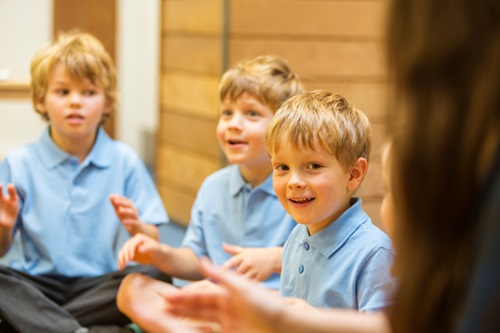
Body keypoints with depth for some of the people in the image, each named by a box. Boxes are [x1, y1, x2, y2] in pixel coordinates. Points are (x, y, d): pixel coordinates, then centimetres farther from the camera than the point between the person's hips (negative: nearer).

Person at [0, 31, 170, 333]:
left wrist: (136, 228, -19)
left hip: (100, 285, 1)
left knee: (155, 275, -28)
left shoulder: (124, 161, 4)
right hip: (37, 285, 0)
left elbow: (154, 245, 3)